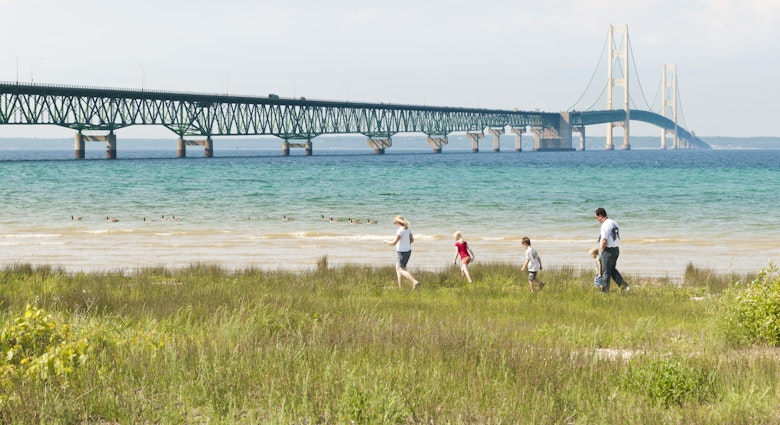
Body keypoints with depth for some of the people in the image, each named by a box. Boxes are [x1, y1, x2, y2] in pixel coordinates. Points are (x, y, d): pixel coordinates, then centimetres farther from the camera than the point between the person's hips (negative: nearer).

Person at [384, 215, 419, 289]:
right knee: (397, 267, 20)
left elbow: (393, 243, -21)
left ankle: (415, 282, -18)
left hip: (402, 252, -9)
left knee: (402, 270, -2)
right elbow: (412, 240, 14)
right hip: (408, 250, 9)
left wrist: (386, 241, -2)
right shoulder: (407, 229, 4)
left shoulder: (400, 231, -21)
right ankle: (399, 286, 22)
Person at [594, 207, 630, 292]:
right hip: (616, 249, 9)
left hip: (608, 250, -9)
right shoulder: (614, 223, 11)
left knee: (606, 272, 3)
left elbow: (604, 241, -24)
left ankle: (605, 291, 11)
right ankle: (624, 286, 11)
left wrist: (602, 250, -6)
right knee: (612, 270, 20)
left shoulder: (605, 225, -18)